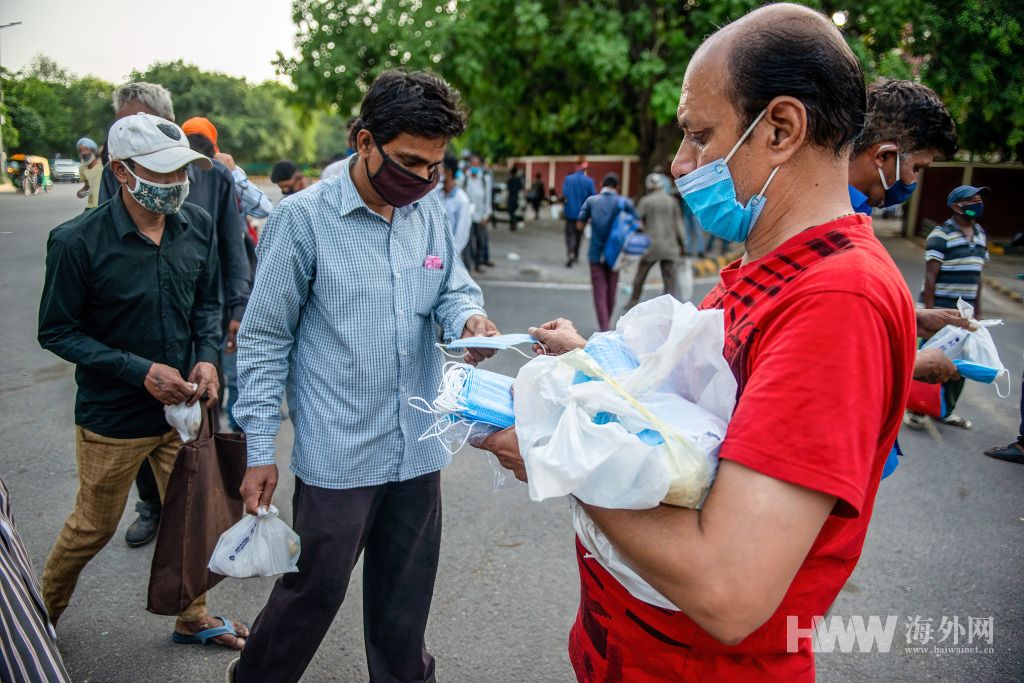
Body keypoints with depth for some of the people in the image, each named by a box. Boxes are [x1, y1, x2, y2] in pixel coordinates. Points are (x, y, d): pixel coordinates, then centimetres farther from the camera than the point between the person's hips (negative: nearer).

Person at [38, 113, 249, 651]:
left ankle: (192, 617, 39)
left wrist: (207, 357, -10)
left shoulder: (198, 227, -6)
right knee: (94, 527, 16)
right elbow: (57, 332, -12)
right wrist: (141, 371, -21)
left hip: (184, 406, 4)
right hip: (113, 418, -3)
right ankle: (44, 610, 45)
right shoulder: (78, 242, -19)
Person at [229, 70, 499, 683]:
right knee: (315, 590, 11)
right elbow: (265, 339, -6)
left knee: (405, 598, 20)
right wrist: (260, 449, -8)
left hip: (418, 449, 5)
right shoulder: (304, 218, -10)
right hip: (337, 455, -4)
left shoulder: (431, 210, 3)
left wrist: (469, 317, -15)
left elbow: (453, 288, 10)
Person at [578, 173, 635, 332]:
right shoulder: (624, 202, -4)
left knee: (600, 293, 1)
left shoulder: (591, 201, -3)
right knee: (611, 293, 16)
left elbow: (579, 226, -2)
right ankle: (607, 325, 31)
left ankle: (604, 329, -10)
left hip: (596, 254, -1)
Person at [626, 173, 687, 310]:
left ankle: (633, 302, 21)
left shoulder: (646, 201, -2)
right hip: (669, 246, 2)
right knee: (669, 278, 3)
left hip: (651, 244, -1)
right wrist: (682, 245, 11)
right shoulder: (672, 201, 5)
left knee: (640, 276, 12)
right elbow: (678, 224, 6)